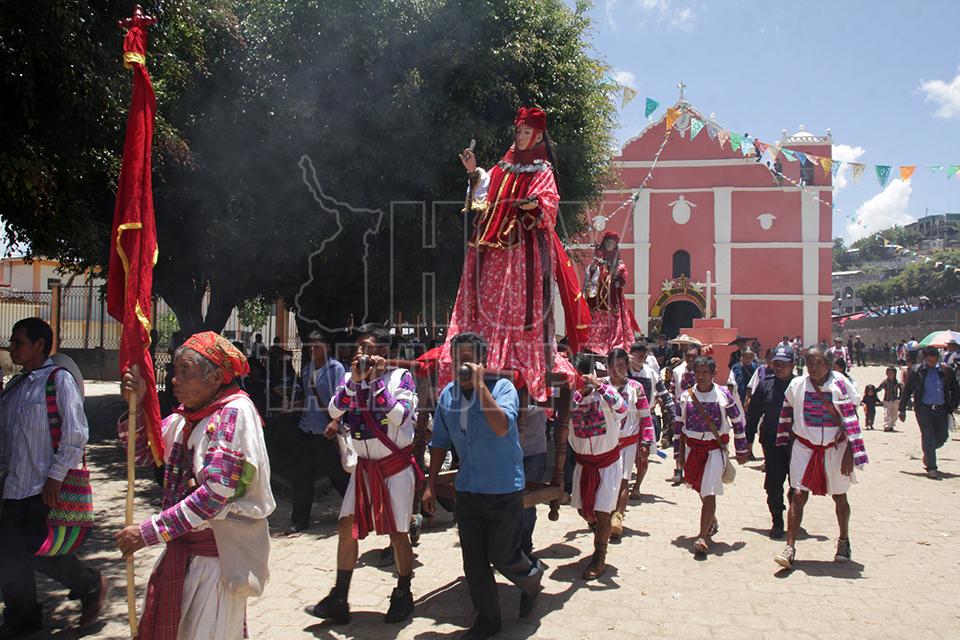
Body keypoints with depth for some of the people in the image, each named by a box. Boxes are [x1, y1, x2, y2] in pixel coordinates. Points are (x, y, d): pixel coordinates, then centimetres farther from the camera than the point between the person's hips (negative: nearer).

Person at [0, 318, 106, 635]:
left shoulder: (58, 379, -11)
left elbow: (76, 434, -16)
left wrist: (56, 477, -17)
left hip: (46, 489, -7)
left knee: (37, 551, -2)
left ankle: (90, 586, 22)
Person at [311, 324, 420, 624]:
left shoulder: (401, 376, -9)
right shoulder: (350, 377, 3)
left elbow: (399, 416, -22)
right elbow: (335, 411, -11)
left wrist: (378, 378, -21)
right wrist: (355, 380, -20)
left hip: (396, 464, -4)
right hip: (365, 465, 4)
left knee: (398, 532, 3)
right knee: (347, 525, 1)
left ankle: (403, 595, 23)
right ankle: (339, 600, 12)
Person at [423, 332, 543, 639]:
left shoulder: (502, 387, -14)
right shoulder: (447, 394, 1)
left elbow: (501, 427, -32)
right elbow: (440, 442, 10)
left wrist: (479, 384, -30)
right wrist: (430, 484, 9)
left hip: (504, 489, -5)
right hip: (467, 490, 5)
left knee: (502, 555, 3)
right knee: (473, 560, 9)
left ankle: (532, 577, 36)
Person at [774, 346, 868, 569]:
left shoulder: (840, 385, -11)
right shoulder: (797, 385, -4)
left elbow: (850, 419, -8)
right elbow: (787, 414, 11)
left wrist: (849, 453, -11)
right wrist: (787, 440, 15)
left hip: (834, 448, -1)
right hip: (804, 446, 1)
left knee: (839, 497, 16)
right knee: (798, 496, -7)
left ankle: (843, 541, 38)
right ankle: (790, 547, -4)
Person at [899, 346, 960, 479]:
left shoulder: (946, 371, 5)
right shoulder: (916, 370, 0)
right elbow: (906, 391, 4)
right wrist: (902, 410, 4)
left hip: (941, 409, 3)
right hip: (923, 409, -3)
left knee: (942, 437, 6)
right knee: (928, 437, -8)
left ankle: (927, 455, 36)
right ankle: (931, 468, -1)